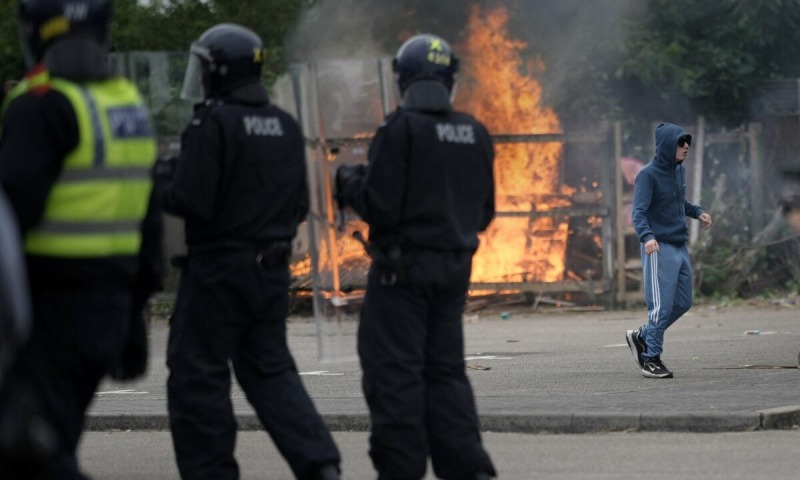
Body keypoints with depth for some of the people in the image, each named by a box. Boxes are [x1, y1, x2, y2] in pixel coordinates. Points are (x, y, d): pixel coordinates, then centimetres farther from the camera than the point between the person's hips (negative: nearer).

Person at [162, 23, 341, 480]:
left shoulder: (213, 123, -14)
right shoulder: (287, 126, 8)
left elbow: (192, 201, -19)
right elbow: (299, 205, 13)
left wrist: (161, 193, -1)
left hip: (219, 267, -7)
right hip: (272, 267, 7)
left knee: (198, 374, 2)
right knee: (270, 369, 15)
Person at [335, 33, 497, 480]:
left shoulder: (400, 130, -14)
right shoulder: (476, 134, 6)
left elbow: (379, 207, -16)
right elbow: (485, 212, 12)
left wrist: (349, 182, 3)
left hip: (404, 266, -6)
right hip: (455, 267, 6)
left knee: (395, 373, 0)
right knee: (446, 369, 13)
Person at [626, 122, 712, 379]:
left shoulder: (678, 170, 11)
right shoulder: (648, 175, -13)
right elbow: (638, 212, -20)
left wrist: (698, 212, 8)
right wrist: (647, 237, -38)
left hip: (680, 248, 8)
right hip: (659, 249, -8)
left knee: (683, 303, 10)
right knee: (662, 306, -7)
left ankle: (642, 336, 25)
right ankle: (652, 358, 4)